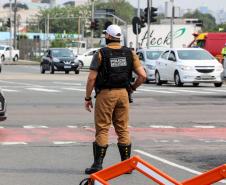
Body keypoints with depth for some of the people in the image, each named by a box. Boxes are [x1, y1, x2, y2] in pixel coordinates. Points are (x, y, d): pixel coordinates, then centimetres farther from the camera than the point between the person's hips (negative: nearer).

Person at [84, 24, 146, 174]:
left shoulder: (101, 54, -7)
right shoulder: (130, 53, 3)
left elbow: (92, 78, -11)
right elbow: (143, 76, -2)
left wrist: (88, 97, -2)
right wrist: (133, 88, 15)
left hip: (105, 94, -4)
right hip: (123, 94, 4)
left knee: (102, 130, 2)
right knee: (123, 129, 11)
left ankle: (98, 164, 0)